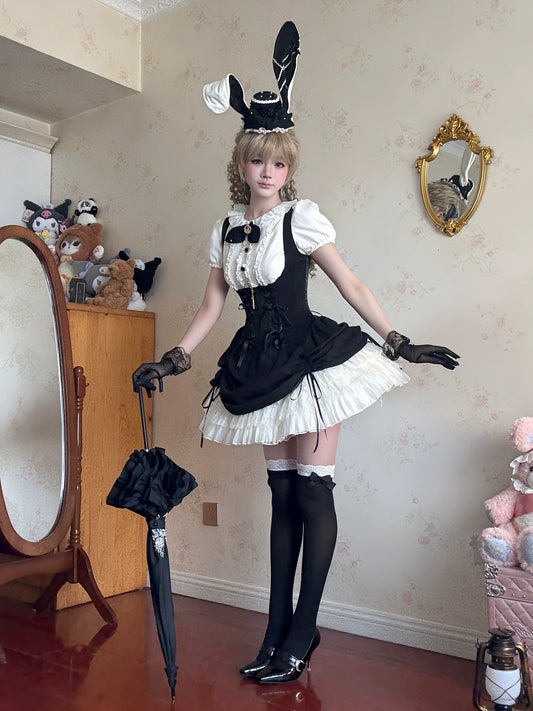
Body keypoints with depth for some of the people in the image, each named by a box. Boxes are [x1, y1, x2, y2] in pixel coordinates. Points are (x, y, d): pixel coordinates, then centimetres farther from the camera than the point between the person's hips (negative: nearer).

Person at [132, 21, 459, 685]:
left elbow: (351, 286, -5)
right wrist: (172, 360, 7)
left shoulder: (301, 218, -6)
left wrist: (400, 344, -9)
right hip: (262, 368, 5)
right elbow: (211, 306, 13)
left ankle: (303, 630, 11)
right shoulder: (225, 230, 9)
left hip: (310, 357, -5)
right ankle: (278, 630, 20)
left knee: (312, 490, -2)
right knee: (282, 494, 10)